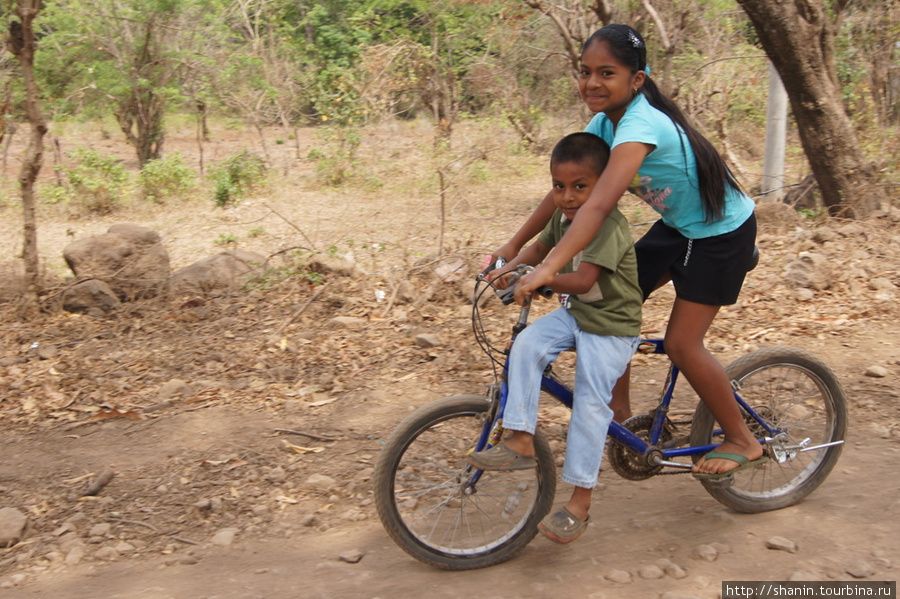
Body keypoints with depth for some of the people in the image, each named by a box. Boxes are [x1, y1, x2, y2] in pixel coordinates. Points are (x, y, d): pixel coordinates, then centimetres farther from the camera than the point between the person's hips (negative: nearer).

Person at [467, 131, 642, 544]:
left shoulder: (608, 226, -25)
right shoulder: (563, 216, 1)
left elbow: (582, 280, -35)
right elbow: (540, 248, 17)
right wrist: (509, 266, 0)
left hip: (610, 326, -7)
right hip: (574, 313, 8)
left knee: (590, 403, -10)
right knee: (526, 345, -18)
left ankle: (579, 501, 0)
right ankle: (521, 441, -11)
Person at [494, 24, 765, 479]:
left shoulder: (641, 125, -33)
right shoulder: (605, 122, -6)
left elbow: (600, 204, -46)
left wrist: (549, 268, -54)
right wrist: (514, 245, -9)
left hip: (721, 232, -8)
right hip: (677, 224, 8)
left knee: (681, 344, -8)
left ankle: (743, 442, 12)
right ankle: (619, 412, 17)